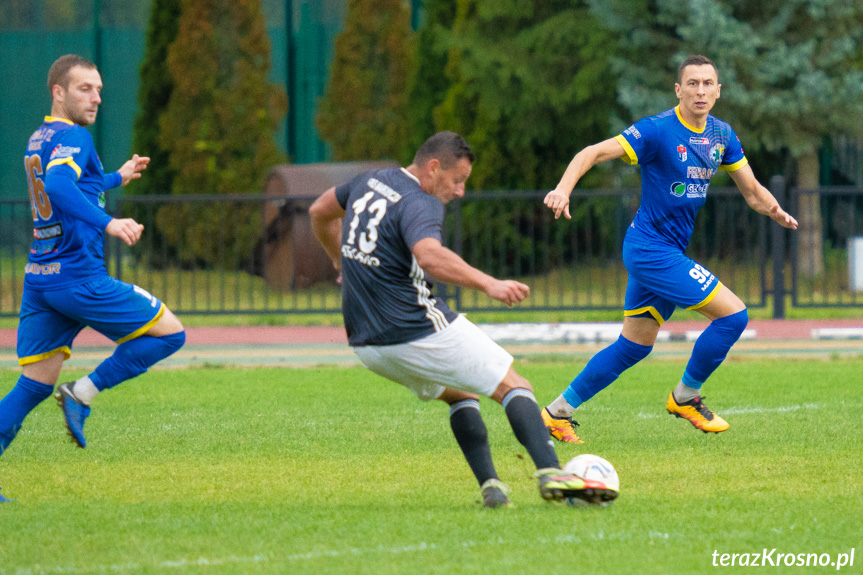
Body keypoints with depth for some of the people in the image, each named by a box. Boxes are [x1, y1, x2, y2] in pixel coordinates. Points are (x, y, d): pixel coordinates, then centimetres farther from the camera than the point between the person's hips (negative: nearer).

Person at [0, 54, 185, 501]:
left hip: (39, 277, 9)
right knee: (170, 333, 2)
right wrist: (108, 224, -41)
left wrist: (117, 178, 48)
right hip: (78, 276, -9)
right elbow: (59, 187, -32)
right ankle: (83, 393, -5)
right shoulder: (72, 137, -11)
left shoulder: (39, 139, 18)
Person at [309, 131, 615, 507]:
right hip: (418, 332, -9)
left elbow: (319, 212, 30)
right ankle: (550, 473, -20)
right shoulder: (419, 205, -16)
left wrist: (342, 261, 44)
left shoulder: (370, 181, 12)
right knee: (513, 386, -2)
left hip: (366, 345, 9)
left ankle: (489, 485, 11)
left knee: (459, 393, 26)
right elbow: (430, 256, -37)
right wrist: (488, 284, -44)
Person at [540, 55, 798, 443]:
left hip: (667, 252, 8)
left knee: (634, 346, 13)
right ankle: (685, 397, 7)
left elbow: (752, 190, 11)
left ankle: (558, 412, 21)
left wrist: (774, 210, -10)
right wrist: (564, 188, -36)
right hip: (652, 249, -8)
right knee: (733, 314, -11)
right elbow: (593, 153, -20)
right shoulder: (657, 131, -16)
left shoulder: (722, 135, 6)